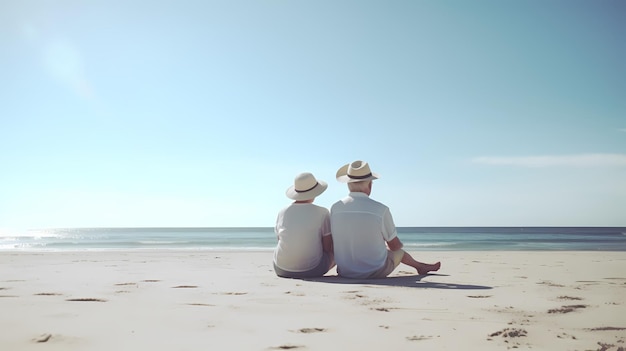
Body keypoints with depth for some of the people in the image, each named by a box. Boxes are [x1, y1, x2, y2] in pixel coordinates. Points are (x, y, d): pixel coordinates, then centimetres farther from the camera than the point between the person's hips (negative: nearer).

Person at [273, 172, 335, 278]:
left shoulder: (282, 212, 0)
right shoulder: (322, 213, -10)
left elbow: (281, 240, 11)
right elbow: (328, 247, -8)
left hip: (282, 270, 4)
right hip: (312, 270, -4)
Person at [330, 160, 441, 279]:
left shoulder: (335, 208, -10)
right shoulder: (380, 209, -19)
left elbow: (335, 243, 4)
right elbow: (395, 245, -6)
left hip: (345, 272, 3)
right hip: (376, 272, -3)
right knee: (398, 251, 27)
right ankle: (419, 266, 54)